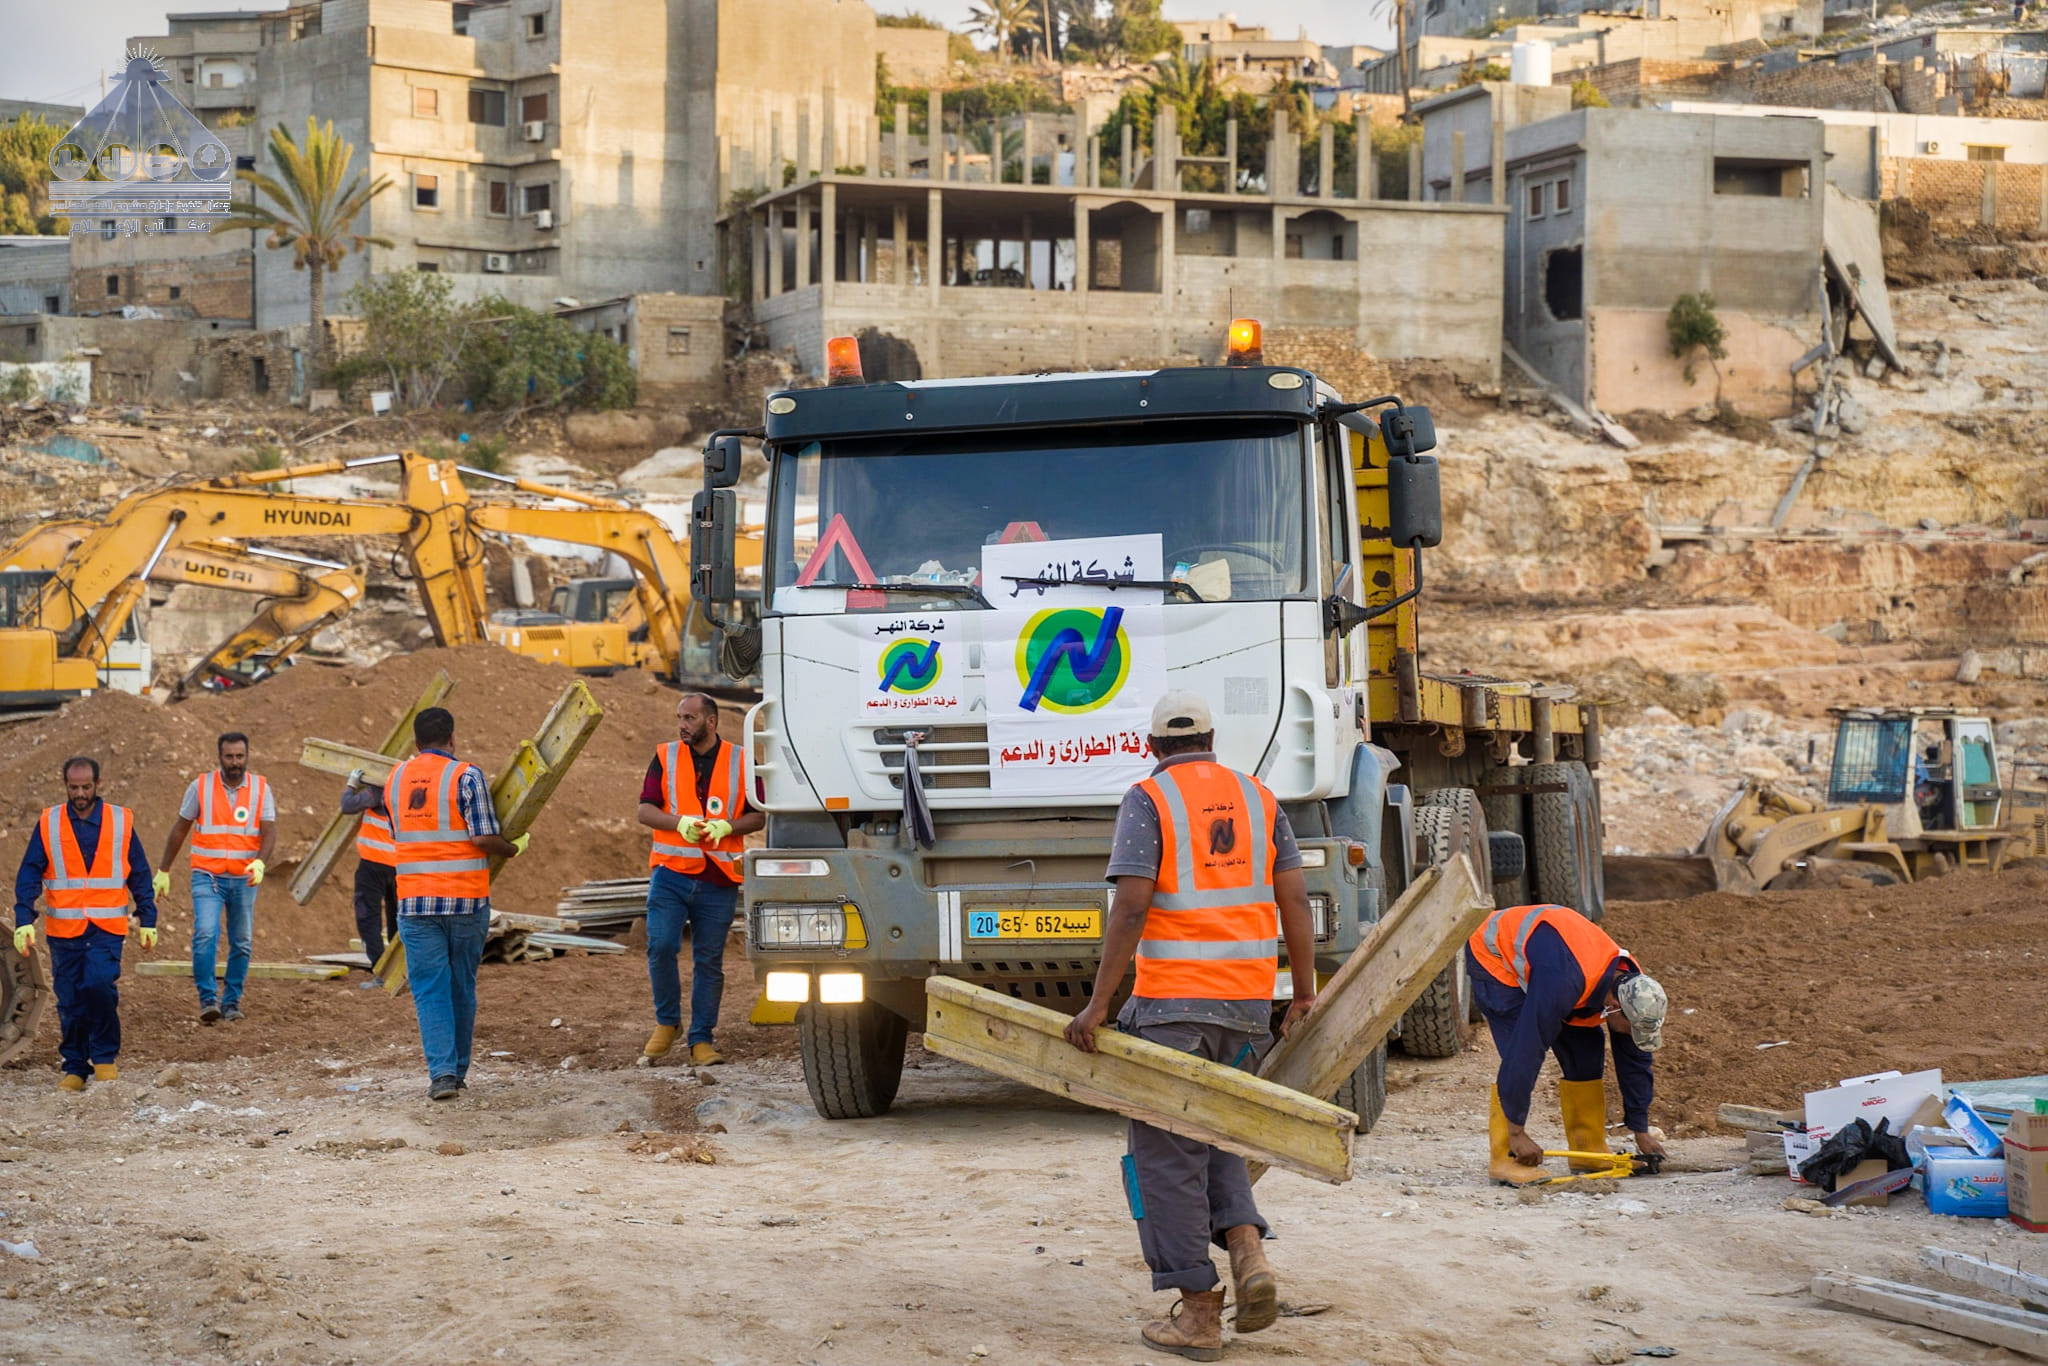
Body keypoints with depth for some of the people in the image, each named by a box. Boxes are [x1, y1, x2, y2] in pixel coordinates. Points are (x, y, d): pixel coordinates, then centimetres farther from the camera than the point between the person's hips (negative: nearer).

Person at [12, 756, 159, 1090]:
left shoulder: (121, 822, 4)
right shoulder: (48, 824, 3)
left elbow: (140, 875, 11)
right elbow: (29, 876, 2)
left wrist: (148, 921, 10)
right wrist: (24, 922, -9)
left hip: (107, 929, -1)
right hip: (64, 931, 1)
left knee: (99, 985, -19)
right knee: (69, 1002, 4)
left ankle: (105, 1057, -2)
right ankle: (75, 1068, 16)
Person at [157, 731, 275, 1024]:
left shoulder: (260, 789, 1)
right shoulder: (201, 786, 0)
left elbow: (269, 831, -5)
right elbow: (180, 829, 8)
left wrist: (260, 862, -25)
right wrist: (163, 871, 9)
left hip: (244, 879, 2)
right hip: (207, 876, -2)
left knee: (242, 944, 7)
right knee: (205, 935, -19)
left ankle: (231, 1002, 18)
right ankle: (208, 1000, -16)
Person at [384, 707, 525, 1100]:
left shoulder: (395, 779, 8)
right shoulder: (465, 776, -6)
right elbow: (484, 838, -12)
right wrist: (514, 849, 7)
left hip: (415, 901, 2)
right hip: (466, 898, -2)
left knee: (430, 989, 1)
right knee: (462, 987, 11)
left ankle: (442, 1071, -12)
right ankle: (458, 1070, 19)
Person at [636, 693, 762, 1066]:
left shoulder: (740, 762, 6)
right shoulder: (665, 757, 7)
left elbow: (758, 817, 7)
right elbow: (645, 811, 4)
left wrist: (726, 827, -13)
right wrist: (679, 822, -14)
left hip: (718, 880, 0)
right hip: (671, 871, 0)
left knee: (709, 961, 3)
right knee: (661, 947, -12)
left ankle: (701, 1039, 11)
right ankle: (666, 1022, 9)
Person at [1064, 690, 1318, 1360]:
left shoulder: (1148, 801, -4)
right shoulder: (1258, 798, 11)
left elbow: (1130, 910, -13)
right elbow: (1294, 903, 8)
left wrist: (1098, 1004, -11)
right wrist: (1305, 994, 15)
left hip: (1172, 1003, -5)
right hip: (1249, 1001, 5)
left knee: (1168, 1151, 2)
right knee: (1216, 1133, 21)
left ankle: (1198, 1312, 1)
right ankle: (1247, 1249, -3)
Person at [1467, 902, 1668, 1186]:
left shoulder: (1631, 983, -17)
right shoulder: (1563, 984, -42)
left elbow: (1634, 1060, -4)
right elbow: (1527, 1052, -39)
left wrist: (1642, 1132, 0)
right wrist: (1517, 1131, -33)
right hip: (1495, 956, -8)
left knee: (1586, 1052, -1)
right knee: (1519, 1054, -23)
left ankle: (1589, 1150, 6)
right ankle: (1505, 1159, -21)